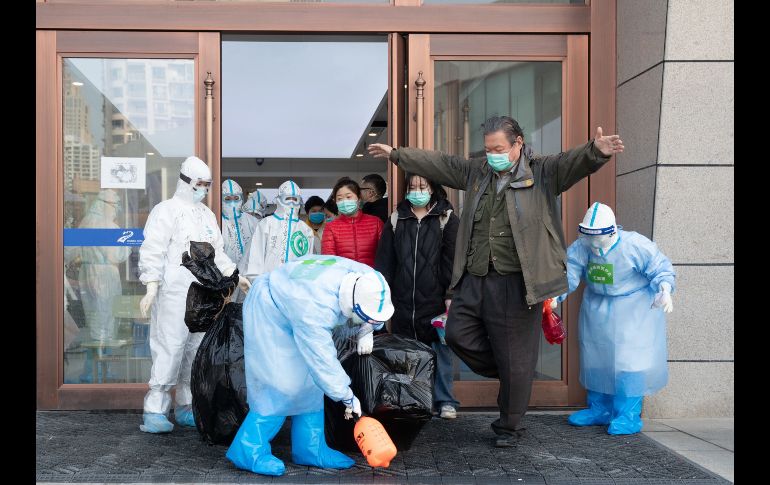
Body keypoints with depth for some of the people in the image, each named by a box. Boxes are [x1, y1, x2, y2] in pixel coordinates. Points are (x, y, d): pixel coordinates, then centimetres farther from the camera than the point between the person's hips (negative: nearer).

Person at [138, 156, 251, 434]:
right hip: (174, 293, -7)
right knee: (169, 349, -11)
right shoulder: (167, 210, -2)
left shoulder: (207, 214, 20)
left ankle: (186, 407, 17)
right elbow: (153, 251, -9)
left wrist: (235, 275, 14)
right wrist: (151, 288, -16)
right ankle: (155, 410, -6)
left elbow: (218, 252, 25)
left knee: (197, 350, 8)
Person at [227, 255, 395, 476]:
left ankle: (310, 449, 13)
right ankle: (249, 451, -4)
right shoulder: (314, 310, -41)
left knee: (309, 381, 5)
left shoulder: (365, 277, -20)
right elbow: (323, 361, -34)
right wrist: (348, 398, -25)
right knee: (281, 385, -15)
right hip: (268, 314, -8)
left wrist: (367, 330, -11)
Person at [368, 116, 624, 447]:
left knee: (515, 359, 4)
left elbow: (573, 161, -21)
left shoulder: (543, 172, -3)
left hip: (516, 284, -5)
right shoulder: (476, 172, 13)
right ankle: (506, 374, 32)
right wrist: (395, 154, 25)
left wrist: (596, 152, -43)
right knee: (458, 335, 9)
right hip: (473, 279, 6)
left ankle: (509, 426, 24)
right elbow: (437, 163, 21)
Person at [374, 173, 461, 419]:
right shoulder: (395, 221, 11)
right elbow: (384, 261, 8)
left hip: (435, 298, -2)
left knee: (440, 350, 4)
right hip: (404, 301, 2)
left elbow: (452, 260, -2)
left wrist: (451, 295, -8)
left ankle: (445, 401, 15)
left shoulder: (447, 219, 4)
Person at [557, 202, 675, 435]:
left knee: (629, 359, -9)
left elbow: (661, 269, -16)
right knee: (595, 357, 11)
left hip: (633, 309, -5)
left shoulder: (635, 245, -23)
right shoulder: (581, 248, -12)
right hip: (597, 310, 5)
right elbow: (568, 274, -19)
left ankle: (629, 416, 0)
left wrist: (664, 291, -34)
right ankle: (599, 409, 25)